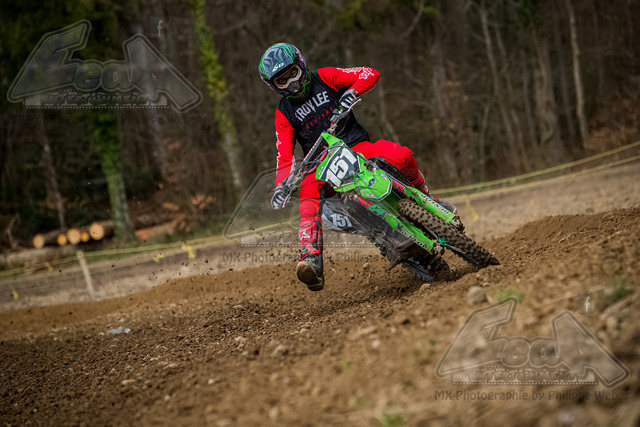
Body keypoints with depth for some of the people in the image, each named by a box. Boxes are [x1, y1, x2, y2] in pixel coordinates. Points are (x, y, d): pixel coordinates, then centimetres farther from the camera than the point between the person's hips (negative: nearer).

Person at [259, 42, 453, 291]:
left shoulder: (324, 78, 5)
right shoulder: (284, 113, 9)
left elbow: (370, 74, -2)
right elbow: (284, 155, 2)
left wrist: (351, 93, -21)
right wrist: (281, 186, -14)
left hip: (357, 147, 0)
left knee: (401, 156, -29)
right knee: (308, 195, -33)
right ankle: (312, 262, -46)